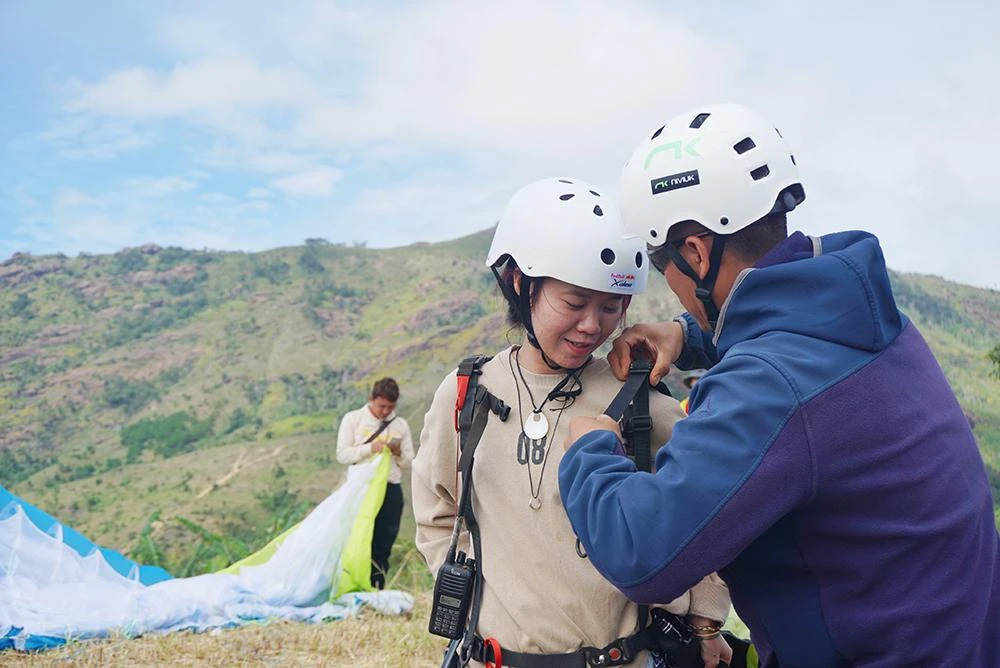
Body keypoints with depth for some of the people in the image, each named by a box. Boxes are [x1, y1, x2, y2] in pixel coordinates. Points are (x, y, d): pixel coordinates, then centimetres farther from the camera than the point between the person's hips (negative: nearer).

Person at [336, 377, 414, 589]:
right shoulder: (353, 419, 3)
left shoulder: (401, 425, 9)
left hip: (391, 490, 2)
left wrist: (399, 453, -10)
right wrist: (370, 448, -16)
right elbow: (342, 454, -4)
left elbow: (408, 462, 11)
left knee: (383, 547, 5)